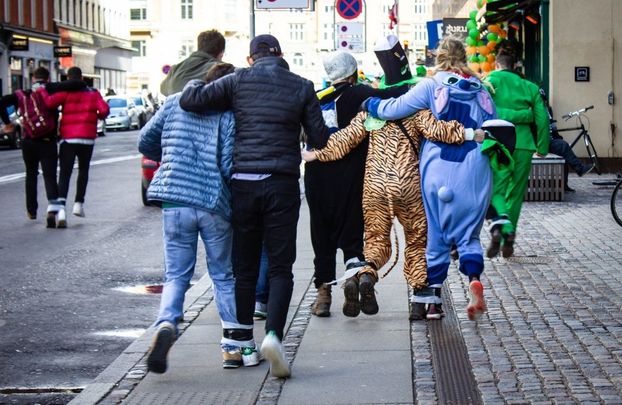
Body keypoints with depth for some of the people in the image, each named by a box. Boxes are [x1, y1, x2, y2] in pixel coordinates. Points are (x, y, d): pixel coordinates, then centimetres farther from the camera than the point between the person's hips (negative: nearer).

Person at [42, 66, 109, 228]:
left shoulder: (66, 93, -3)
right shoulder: (93, 93, 5)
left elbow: (49, 102, -19)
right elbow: (104, 110, -6)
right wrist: (96, 116, 15)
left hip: (68, 139, -2)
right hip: (87, 138, 2)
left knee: (64, 174, -5)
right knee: (83, 170, 23)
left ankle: (61, 207, -24)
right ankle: (78, 203, 20)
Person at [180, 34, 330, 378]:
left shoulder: (239, 80, 2)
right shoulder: (301, 87, 3)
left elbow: (189, 101, -6)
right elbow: (319, 139, 5)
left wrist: (192, 85, 16)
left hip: (243, 182, 1)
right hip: (282, 185, -1)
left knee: (244, 268, 12)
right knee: (280, 267, 3)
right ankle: (273, 333, -18)